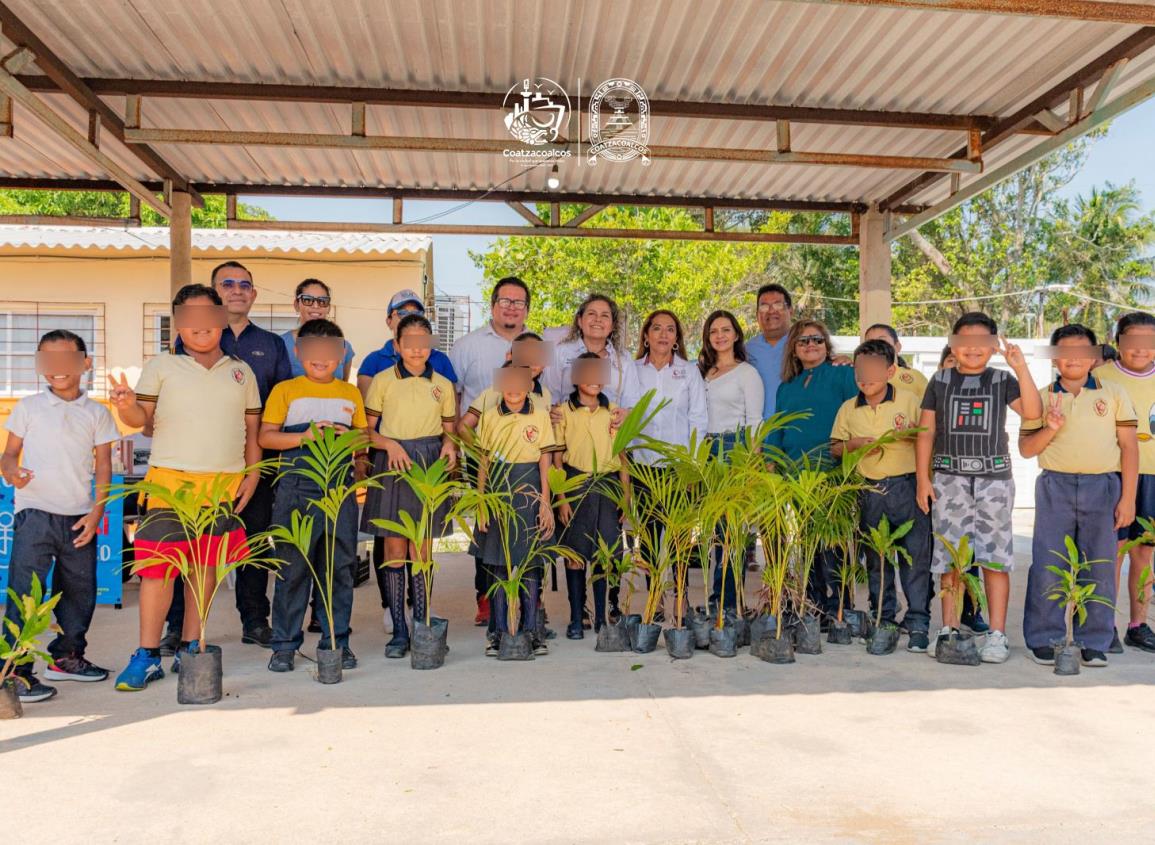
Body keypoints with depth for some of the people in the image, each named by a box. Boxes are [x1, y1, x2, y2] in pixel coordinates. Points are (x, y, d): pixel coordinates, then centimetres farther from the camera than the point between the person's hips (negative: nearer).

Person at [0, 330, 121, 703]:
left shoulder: (97, 413, 8)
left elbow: (103, 466, 6)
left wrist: (96, 512, -2)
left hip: (79, 516, 3)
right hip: (34, 511, -3)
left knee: (80, 591, 12)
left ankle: (66, 656, 29)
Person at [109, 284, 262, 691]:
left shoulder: (241, 371, 14)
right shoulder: (161, 366, 6)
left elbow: (252, 429, 16)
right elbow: (142, 419, 3)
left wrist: (252, 474, 7)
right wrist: (126, 406, -19)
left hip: (225, 484, 3)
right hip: (170, 479, -2)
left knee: (206, 565, 7)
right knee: (157, 565, -5)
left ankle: (189, 649, 18)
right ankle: (147, 655, 4)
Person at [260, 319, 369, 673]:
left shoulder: (350, 393, 15)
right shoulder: (285, 390, 6)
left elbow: (361, 436, 19)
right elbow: (266, 437, 0)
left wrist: (359, 456, -3)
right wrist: (305, 436, -13)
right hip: (296, 489, -2)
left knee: (340, 567, 5)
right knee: (293, 567, 0)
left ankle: (336, 640, 16)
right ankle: (285, 644, 11)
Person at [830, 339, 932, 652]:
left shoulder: (909, 400, 1)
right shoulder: (848, 409, 7)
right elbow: (834, 448, 12)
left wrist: (913, 434, -14)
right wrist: (853, 444, -8)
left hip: (906, 485, -3)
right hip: (869, 491, 3)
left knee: (915, 556, -5)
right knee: (875, 558, 11)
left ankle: (918, 623, 3)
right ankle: (883, 619, 24)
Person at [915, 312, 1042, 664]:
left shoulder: (1002, 380, 7)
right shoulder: (941, 381, 8)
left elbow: (1032, 412, -10)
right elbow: (926, 432, 8)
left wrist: (1021, 368, -16)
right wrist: (923, 478, 1)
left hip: (994, 477, 0)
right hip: (950, 476, 1)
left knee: (995, 555, 0)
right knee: (949, 555, 4)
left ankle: (997, 634, 6)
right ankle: (949, 629, 13)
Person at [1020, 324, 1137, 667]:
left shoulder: (1114, 394, 8)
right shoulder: (1042, 397, 10)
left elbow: (1129, 446, 5)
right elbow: (1026, 448, 9)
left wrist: (1127, 498, -1)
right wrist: (1051, 429, -11)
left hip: (1103, 486, 0)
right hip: (1055, 487, 0)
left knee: (1100, 566, 3)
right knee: (1048, 565, -1)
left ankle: (1094, 642, 14)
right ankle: (1044, 639, 10)